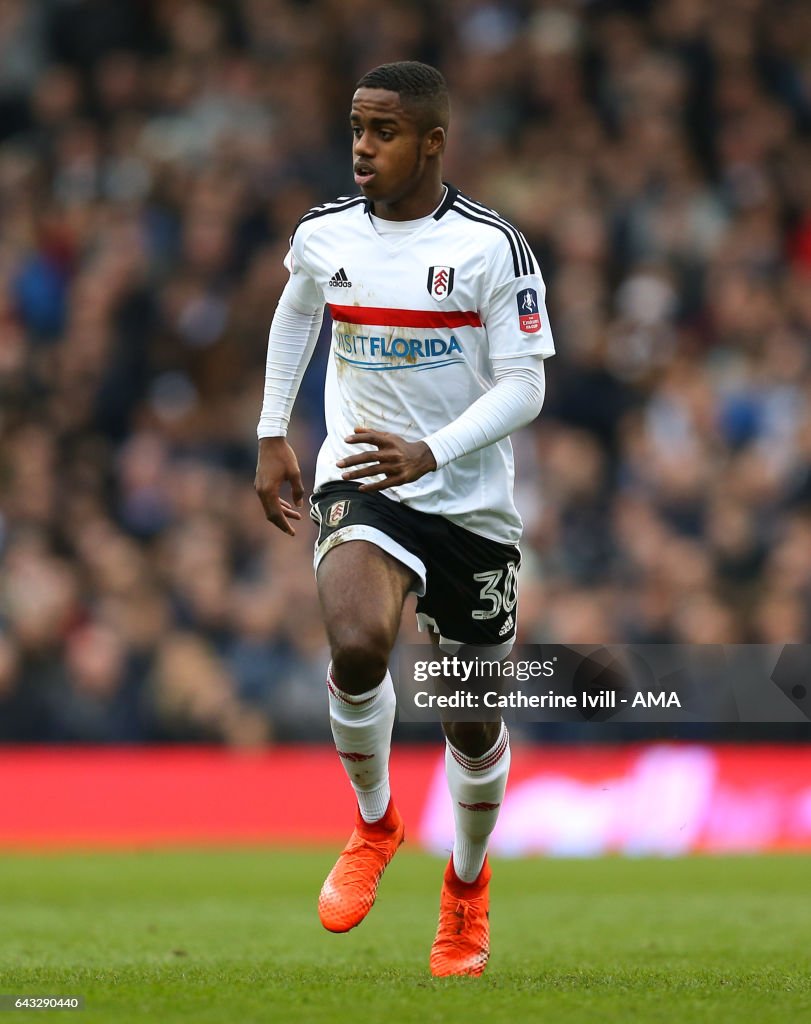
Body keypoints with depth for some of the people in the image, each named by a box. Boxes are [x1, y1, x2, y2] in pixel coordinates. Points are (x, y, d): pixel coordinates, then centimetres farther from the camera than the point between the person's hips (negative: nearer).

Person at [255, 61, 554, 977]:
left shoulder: (491, 246, -11)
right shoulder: (324, 236, 1)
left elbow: (524, 386, -12)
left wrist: (431, 452, -26)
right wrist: (271, 438, 20)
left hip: (472, 501, -1)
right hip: (360, 482, 1)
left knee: (473, 722, 10)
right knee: (356, 648, -29)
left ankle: (468, 884, 39)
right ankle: (374, 825, -1)